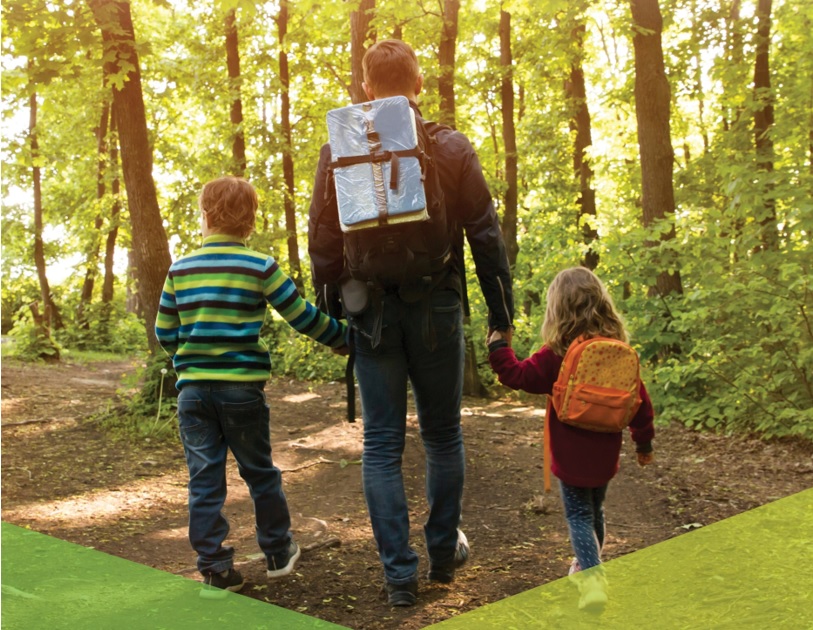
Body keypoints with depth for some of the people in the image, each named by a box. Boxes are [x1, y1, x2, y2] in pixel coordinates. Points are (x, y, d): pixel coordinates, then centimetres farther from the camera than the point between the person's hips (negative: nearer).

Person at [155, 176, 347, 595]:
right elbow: (303, 317, -3)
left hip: (193, 388, 2)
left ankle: (214, 567, 7)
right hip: (242, 388, -1)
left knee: (204, 479, 6)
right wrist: (345, 337, 11)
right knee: (260, 472, 14)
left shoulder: (180, 270, 2)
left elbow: (164, 332, 9)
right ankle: (278, 553, 26)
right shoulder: (260, 268, -6)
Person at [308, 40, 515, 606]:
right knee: (443, 436, 15)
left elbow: (322, 241, 0)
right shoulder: (452, 147, -3)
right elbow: (486, 235, -2)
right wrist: (502, 311, 5)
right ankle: (445, 550, 28)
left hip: (372, 313, 0)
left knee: (382, 443, 7)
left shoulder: (339, 151, -1)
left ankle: (399, 571, 8)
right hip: (438, 308, 0)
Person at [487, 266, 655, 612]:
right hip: (605, 454, 5)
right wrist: (644, 440, 17)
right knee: (595, 510, 24)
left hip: (572, 456, -5)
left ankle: (592, 578, -14)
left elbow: (520, 375, -10)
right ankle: (588, 564, 43)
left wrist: (498, 347, 3)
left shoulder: (557, 354, -16)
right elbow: (639, 398, 5)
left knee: (579, 516, 3)